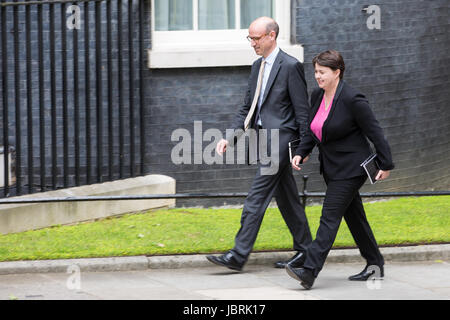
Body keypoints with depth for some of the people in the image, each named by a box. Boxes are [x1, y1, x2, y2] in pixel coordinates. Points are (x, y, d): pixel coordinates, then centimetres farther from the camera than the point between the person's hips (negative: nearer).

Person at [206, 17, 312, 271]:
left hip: (280, 140, -9)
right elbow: (248, 108, 18)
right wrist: (231, 138, 7)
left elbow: (302, 110, -11)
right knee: (287, 199, 14)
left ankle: (239, 255, -13)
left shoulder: (291, 66, -11)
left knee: (256, 199, -12)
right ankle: (304, 251, 22)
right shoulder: (258, 66, 14)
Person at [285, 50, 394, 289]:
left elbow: (374, 132, -13)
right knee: (353, 216, 15)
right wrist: (301, 153, 2)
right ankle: (374, 264, 27)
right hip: (331, 168, 8)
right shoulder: (317, 96, 5)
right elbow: (312, 131, 17)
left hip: (350, 168, -8)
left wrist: (386, 165, -10)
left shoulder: (352, 99, -19)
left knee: (330, 216, -13)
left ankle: (310, 271, -18)